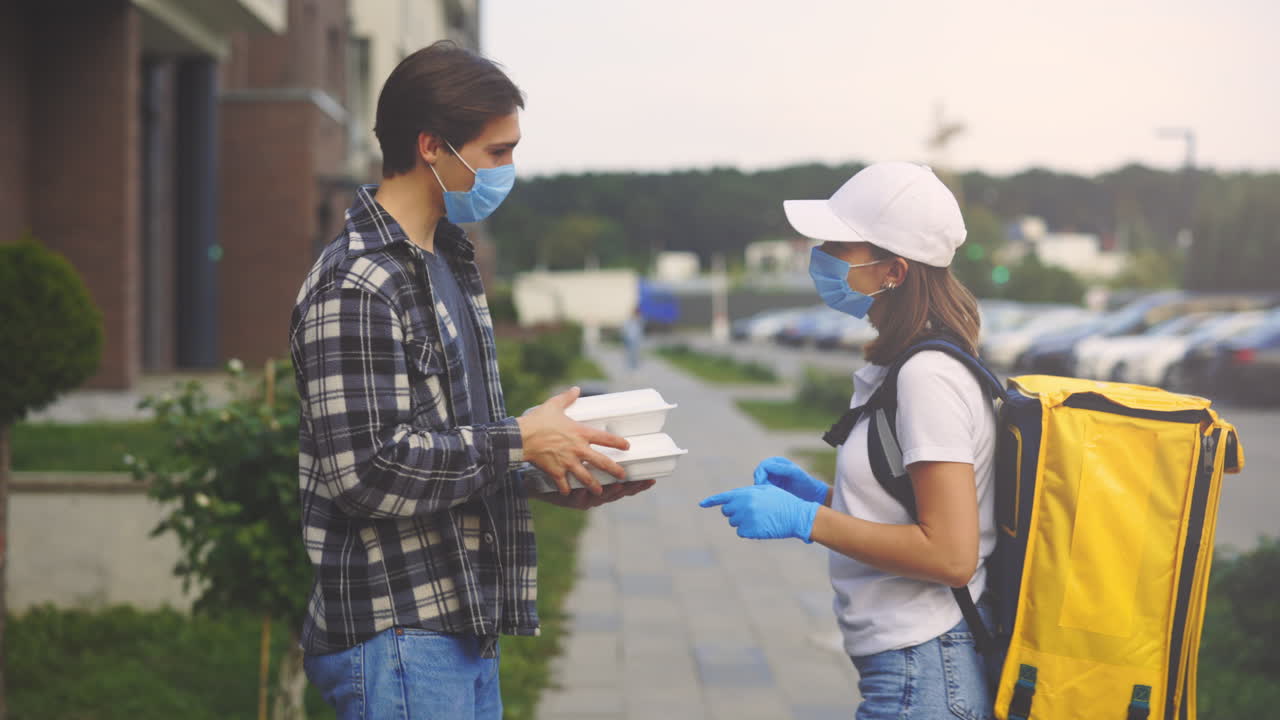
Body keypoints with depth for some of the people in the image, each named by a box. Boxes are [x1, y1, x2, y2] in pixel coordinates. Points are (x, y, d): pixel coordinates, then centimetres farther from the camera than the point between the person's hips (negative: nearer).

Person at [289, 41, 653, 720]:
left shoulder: (447, 261, 16)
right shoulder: (354, 288, -16)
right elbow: (366, 470, -23)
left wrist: (557, 481, 7)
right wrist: (521, 442, -15)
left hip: (466, 627, 9)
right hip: (397, 640, -9)